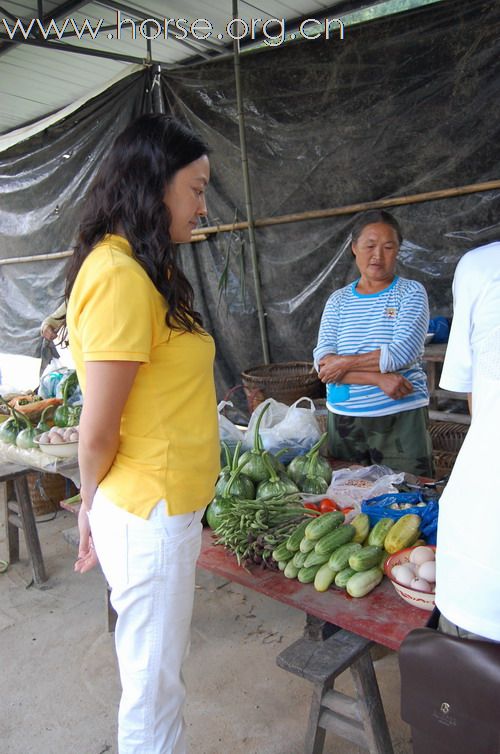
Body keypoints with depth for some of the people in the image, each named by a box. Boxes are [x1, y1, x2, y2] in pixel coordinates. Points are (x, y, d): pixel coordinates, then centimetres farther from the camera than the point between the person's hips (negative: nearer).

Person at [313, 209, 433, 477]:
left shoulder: (411, 292, -1)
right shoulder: (338, 300, 6)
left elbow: (402, 353, -16)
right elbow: (323, 362, -6)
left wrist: (346, 363, -11)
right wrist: (378, 378, -17)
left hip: (401, 417, -3)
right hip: (344, 419, 3)